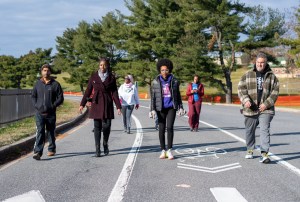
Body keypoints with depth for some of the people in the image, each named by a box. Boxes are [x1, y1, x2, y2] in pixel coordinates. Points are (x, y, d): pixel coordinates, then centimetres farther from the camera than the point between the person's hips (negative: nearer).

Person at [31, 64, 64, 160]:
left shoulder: (55, 84, 0)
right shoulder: (37, 83, 8)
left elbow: (60, 98, -1)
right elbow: (33, 96, 16)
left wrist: (53, 106, -10)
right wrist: (36, 105, 1)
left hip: (51, 113, -1)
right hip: (39, 113, 1)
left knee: (51, 132, 11)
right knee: (40, 132, -9)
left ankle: (51, 149, 27)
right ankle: (37, 152, -14)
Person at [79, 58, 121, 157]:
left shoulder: (111, 77, 5)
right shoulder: (94, 76, 6)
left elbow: (114, 93, 4)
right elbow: (88, 91, 8)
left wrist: (118, 107, -3)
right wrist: (82, 104, 4)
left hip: (107, 104, 0)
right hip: (96, 104, 1)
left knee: (106, 126, -6)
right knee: (97, 127, 0)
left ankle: (105, 145, 20)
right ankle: (97, 150, 5)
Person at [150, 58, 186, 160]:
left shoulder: (174, 81, 3)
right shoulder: (155, 82, 0)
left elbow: (178, 95, 10)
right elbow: (153, 97, 0)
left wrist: (181, 107, 6)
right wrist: (152, 110, -6)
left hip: (171, 107, 0)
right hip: (161, 108, 1)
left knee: (170, 127, -12)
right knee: (161, 129, 3)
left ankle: (169, 150, -3)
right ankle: (163, 151, 13)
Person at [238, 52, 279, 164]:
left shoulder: (271, 76, 6)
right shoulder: (247, 75, 7)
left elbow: (275, 91, 1)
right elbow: (241, 89, 2)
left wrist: (267, 104, -10)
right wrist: (245, 100, -15)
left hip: (265, 109, -2)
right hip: (250, 109, 2)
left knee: (264, 130, -11)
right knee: (250, 131, 13)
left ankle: (264, 153, -13)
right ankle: (250, 150, 31)